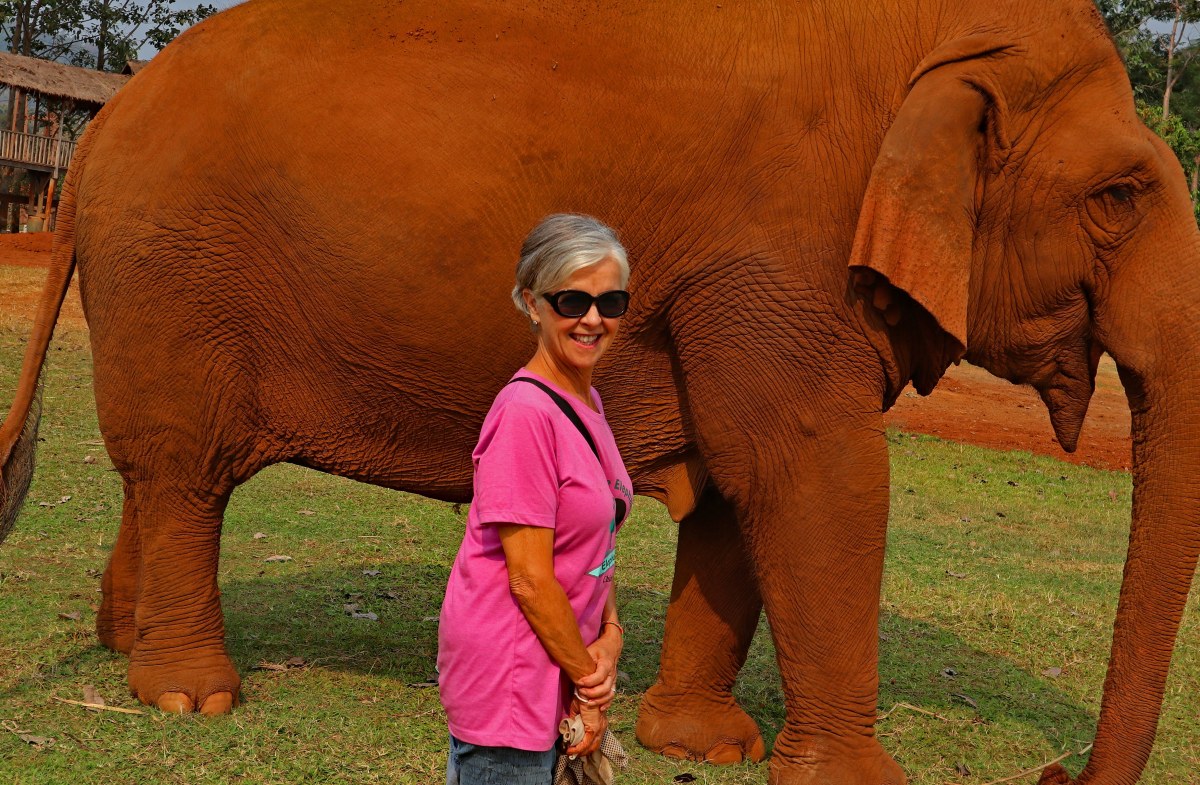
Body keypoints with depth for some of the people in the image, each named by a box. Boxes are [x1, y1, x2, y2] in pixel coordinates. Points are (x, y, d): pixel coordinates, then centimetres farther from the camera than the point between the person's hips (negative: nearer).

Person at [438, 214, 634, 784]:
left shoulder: (585, 401, 8)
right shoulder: (525, 412, -19)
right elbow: (529, 578, -19)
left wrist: (611, 636, -3)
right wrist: (591, 687, -11)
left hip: (557, 665, 8)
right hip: (508, 673, -8)